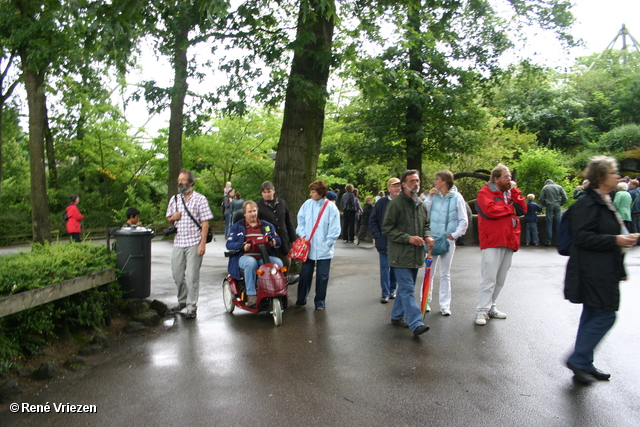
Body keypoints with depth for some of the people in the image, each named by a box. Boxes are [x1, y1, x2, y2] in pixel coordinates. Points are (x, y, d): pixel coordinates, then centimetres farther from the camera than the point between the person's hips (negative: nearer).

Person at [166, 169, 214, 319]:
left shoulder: (200, 199, -3)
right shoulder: (174, 199, 13)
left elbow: (205, 222, -7)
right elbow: (168, 218, 21)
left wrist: (203, 243, -15)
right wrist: (173, 218, -4)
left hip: (194, 243, -5)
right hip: (178, 243, 5)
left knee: (192, 276, -3)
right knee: (177, 274, 11)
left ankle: (192, 306, 8)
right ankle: (182, 300, 31)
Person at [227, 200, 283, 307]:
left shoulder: (267, 225, 22)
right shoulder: (237, 227, 14)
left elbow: (278, 240, 16)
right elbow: (229, 244, 5)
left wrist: (274, 242, -9)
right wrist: (242, 246, -15)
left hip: (264, 257, 3)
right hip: (245, 257, -2)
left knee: (278, 262, -27)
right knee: (251, 262, -38)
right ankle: (251, 295, -35)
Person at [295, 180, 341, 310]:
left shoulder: (331, 207, -7)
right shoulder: (307, 204, 0)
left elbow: (335, 229, -6)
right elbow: (300, 221, 9)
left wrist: (327, 244, -9)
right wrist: (303, 236, -2)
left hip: (324, 250, -2)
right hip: (308, 247, 2)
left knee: (322, 277, 7)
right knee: (305, 275, 9)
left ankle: (320, 302, 20)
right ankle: (301, 299, 23)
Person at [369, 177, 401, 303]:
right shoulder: (382, 202, -2)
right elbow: (372, 220, 2)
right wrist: (377, 235, -5)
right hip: (384, 242, -1)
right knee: (385, 267, 3)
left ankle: (392, 290, 27)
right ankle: (385, 294, 10)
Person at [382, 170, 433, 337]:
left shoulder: (420, 203, 13)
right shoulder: (396, 204, -10)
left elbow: (426, 224, 23)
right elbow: (387, 229, -12)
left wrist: (427, 236, 1)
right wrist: (408, 238, -18)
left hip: (416, 254, 8)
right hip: (401, 255, -7)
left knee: (405, 288, 16)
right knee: (407, 289, -10)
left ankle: (397, 316, 30)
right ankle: (416, 324, -12)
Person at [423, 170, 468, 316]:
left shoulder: (457, 198, -3)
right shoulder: (433, 196, 3)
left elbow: (464, 220, -1)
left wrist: (455, 234, -10)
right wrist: (429, 198, -7)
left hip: (448, 240, -2)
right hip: (431, 238, 2)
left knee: (445, 274, 7)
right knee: (428, 272, 7)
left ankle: (445, 305, 14)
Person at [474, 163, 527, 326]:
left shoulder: (511, 192, 18)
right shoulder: (485, 192, -4)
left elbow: (523, 209, 9)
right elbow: (490, 210, -21)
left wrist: (514, 191, 0)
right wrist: (510, 209, -5)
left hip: (509, 242, 7)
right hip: (492, 242, -7)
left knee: (500, 279, 12)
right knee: (489, 278, -9)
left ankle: (491, 307, 21)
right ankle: (482, 311, -3)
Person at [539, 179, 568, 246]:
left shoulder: (545, 187, 4)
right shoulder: (559, 187, 9)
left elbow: (541, 198, -1)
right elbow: (564, 197, 1)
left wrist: (544, 205, 12)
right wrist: (561, 204, 12)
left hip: (549, 206, -1)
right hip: (557, 206, 1)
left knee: (549, 223, 0)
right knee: (558, 223, 4)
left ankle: (549, 241, -3)